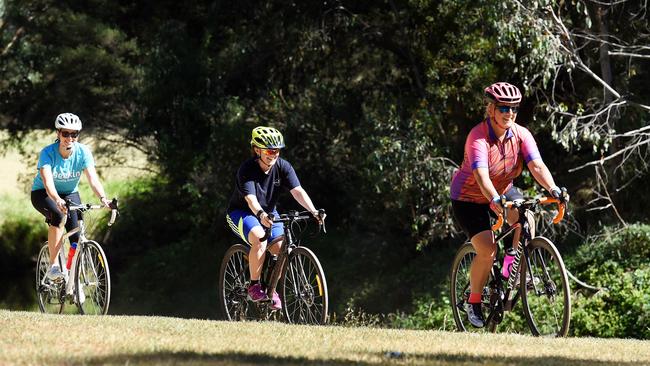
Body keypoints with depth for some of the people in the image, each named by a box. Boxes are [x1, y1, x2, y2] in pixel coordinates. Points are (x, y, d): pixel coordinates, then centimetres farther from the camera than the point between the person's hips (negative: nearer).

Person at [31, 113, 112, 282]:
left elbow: (93, 179, -28)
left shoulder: (83, 152, -19)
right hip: (43, 194, -3)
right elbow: (47, 181, -41)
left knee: (77, 235, -15)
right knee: (58, 215, -35)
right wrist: (57, 200, -60)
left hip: (70, 193, 3)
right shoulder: (48, 153, -27)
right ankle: (53, 266, -30)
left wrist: (103, 198, -47)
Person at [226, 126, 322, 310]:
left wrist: (313, 212, -40)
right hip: (241, 213, -5)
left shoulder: (283, 167, -13)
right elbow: (250, 198, -38)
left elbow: (297, 191, -24)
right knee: (260, 239, -34)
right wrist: (260, 215, -59)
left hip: (268, 213, 5)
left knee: (282, 250, -17)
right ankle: (254, 286, -20)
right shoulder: (247, 170, -25)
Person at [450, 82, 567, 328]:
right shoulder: (478, 137, -28)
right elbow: (481, 175, -41)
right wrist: (496, 201, -58)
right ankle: (473, 302, 2)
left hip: (504, 190, 5)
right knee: (487, 250, -19)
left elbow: (537, 166, -25)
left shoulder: (521, 134, -14)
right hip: (469, 197, -5)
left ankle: (512, 266, -5)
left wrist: (553, 190, -44)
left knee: (526, 219, -27)